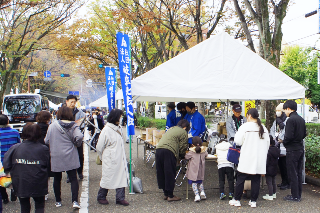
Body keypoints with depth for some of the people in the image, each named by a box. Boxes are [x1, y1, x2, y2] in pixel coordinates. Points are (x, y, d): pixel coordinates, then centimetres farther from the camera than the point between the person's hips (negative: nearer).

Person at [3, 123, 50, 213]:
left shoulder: (14, 148, -9)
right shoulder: (43, 149, -12)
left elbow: (6, 166, -6)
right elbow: (48, 165, -8)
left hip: (21, 185, 1)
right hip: (38, 185, -1)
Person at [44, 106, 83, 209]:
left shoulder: (52, 126, -2)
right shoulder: (73, 126, -5)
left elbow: (46, 141, 1)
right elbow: (79, 137, -21)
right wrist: (77, 144, -1)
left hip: (56, 158, 1)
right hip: (70, 158, -1)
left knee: (57, 179, 13)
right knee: (73, 178, 3)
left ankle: (58, 201, 21)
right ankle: (75, 201, -6)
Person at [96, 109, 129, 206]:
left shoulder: (119, 129, 9)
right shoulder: (106, 130, -14)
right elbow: (99, 147, -6)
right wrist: (103, 158, 5)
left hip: (120, 159, 7)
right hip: (110, 161, -7)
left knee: (122, 177, 5)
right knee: (108, 178, 4)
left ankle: (120, 198, 15)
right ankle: (101, 197, 24)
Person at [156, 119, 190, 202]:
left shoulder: (171, 129, 31)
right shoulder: (183, 132, 8)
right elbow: (182, 147, 5)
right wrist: (183, 155, 25)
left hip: (158, 149, 8)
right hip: (169, 151, -7)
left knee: (161, 173, 13)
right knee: (170, 174, 1)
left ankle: (166, 194, 23)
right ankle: (170, 196, 6)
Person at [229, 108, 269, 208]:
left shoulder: (245, 126, -10)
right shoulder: (264, 128, 7)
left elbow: (238, 141, -9)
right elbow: (267, 144, 12)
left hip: (247, 159, -5)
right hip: (259, 159, 5)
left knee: (240, 179, 5)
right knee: (256, 180, 8)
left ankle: (236, 200, 11)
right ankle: (253, 201, 12)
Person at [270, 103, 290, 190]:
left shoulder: (287, 120, -9)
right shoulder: (276, 120, 18)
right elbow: (272, 130, 17)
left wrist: (281, 139, -11)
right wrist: (274, 138, 1)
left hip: (284, 147, -8)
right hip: (277, 145, 8)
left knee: (285, 165, -5)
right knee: (280, 164, 12)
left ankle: (287, 183, 4)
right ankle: (283, 182, 23)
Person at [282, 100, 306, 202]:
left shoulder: (290, 120, -18)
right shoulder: (301, 119, 9)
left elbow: (289, 136, -22)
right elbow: (304, 134, 16)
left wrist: (284, 142, -4)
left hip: (292, 150, -9)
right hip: (300, 148, 9)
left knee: (292, 173, 0)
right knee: (298, 173, 15)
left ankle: (295, 196, 6)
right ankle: (298, 194, 22)